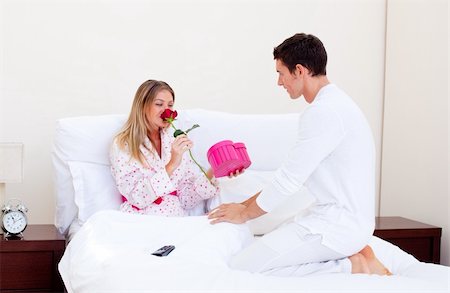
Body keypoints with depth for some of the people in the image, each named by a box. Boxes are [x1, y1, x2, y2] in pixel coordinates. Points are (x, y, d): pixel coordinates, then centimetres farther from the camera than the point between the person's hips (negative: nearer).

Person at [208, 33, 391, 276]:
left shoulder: (323, 112, -18)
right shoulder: (334, 103, 15)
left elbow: (289, 180, -15)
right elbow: (292, 173, 19)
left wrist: (245, 213, 0)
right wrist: (247, 203, 19)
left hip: (338, 223, -10)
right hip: (346, 219, 10)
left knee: (241, 267, -13)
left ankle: (350, 266, -8)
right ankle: (353, 253, 7)